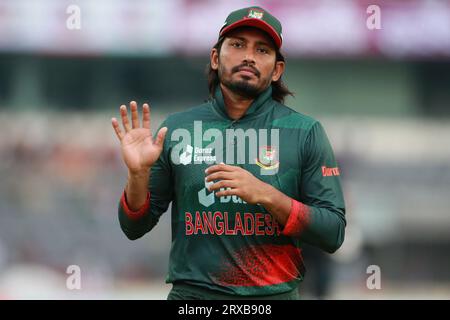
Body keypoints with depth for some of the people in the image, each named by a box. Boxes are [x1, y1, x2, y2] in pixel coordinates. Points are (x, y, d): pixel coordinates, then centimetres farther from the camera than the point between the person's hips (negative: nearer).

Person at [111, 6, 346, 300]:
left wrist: (266, 196, -18)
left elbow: (333, 234, -6)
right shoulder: (177, 129, 2)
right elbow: (135, 228, 6)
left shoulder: (305, 132, -2)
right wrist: (139, 173, -12)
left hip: (274, 295, -1)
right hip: (193, 292, 1)